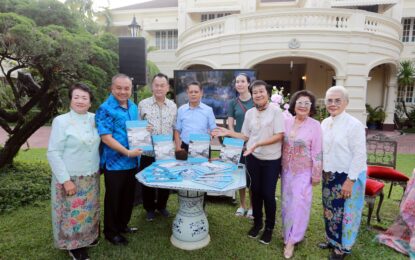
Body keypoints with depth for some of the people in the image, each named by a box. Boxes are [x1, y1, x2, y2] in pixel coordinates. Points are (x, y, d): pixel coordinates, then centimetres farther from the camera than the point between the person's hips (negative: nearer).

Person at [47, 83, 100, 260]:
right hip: (70, 178, -5)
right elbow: (53, 153, -13)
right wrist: (65, 180, -16)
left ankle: (88, 237, 39)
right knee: (73, 213, 7)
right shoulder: (61, 121, -11)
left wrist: (99, 168, 6)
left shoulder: (94, 119, 3)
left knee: (89, 211, 18)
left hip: (91, 177, 5)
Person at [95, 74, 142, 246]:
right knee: (113, 198, 9)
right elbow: (106, 138, -20)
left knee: (128, 196, 19)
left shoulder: (133, 107, 8)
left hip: (132, 161, 7)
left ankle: (122, 225, 39)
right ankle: (111, 231, 28)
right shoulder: (106, 109, -15)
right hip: (114, 163, -7)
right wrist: (127, 152, -23)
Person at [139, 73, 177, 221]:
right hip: (148, 152, -2)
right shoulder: (143, 104, -3)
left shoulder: (173, 106, 6)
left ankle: (161, 205, 36)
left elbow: (175, 128, 11)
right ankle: (149, 208, 32)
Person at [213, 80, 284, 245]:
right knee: (255, 191, 14)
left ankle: (269, 227, 28)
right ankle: (257, 222, 35)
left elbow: (279, 136, -15)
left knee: (268, 194, 5)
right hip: (253, 158, 4)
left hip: (271, 160, -4)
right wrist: (228, 133, 0)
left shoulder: (276, 111, -10)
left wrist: (258, 144, -23)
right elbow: (246, 137, 9)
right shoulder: (249, 113, 4)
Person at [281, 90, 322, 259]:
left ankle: (291, 240, 14)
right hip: (287, 170, 4)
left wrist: (316, 174, -9)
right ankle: (289, 234, 34)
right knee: (287, 202, 14)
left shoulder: (315, 125, -12)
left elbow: (317, 153, -10)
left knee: (299, 204, 0)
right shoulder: (286, 122, -1)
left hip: (303, 172, -4)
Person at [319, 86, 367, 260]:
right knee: (330, 209, 18)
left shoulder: (354, 125, -17)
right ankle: (332, 239, 38)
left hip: (348, 176, -6)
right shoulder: (324, 123, 4)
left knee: (345, 212, 8)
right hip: (329, 175, 6)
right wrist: (322, 172, 10)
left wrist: (350, 180, -18)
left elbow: (359, 156, -17)